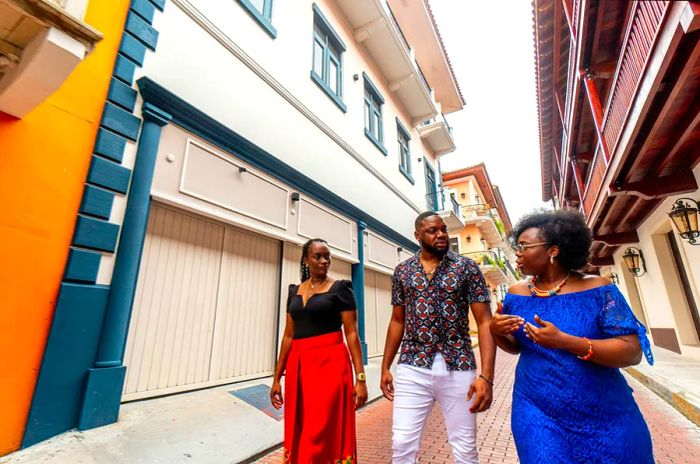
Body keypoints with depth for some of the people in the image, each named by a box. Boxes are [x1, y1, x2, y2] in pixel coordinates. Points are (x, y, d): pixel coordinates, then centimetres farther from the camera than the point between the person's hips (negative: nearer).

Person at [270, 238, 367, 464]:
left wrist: (360, 377, -10)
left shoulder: (340, 288, -4)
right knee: (297, 435, 14)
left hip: (330, 363, -5)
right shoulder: (294, 291, 10)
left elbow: (352, 333, -6)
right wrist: (277, 378, 12)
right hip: (298, 367, 5)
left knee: (323, 435, 0)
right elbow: (288, 335, 12)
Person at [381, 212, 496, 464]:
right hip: (412, 368, 1)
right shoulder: (402, 271, 5)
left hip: (458, 369, 0)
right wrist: (385, 367, 8)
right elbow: (397, 321, 10)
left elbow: (484, 322, -4)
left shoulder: (467, 267, -1)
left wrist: (486, 375, -14)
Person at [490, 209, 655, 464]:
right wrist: (497, 332, -17)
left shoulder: (597, 288, -12)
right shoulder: (516, 294, -3)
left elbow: (633, 352, -15)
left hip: (605, 416, -1)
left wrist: (563, 340, -30)